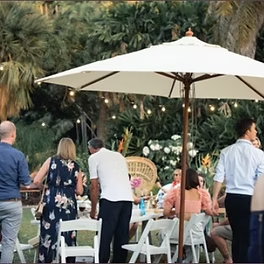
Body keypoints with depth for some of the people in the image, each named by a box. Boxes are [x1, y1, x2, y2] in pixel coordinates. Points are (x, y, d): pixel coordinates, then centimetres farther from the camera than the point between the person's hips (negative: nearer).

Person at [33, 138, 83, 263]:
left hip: (51, 202, -1)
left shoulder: (51, 161, 1)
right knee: (68, 236, 6)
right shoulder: (76, 167, 5)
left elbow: (37, 181, -4)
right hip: (69, 204, 1)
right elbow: (79, 191, 5)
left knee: (49, 234, 2)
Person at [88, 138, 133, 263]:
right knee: (122, 235, 10)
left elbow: (94, 187, 7)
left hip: (110, 198, -6)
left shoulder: (94, 158, 10)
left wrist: (93, 209, 16)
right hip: (128, 198, 6)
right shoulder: (119, 155, 26)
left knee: (104, 235, -1)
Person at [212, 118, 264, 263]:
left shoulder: (226, 152, 2)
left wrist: (214, 199, 4)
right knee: (246, 237, 4)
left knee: (236, 235, 17)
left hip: (231, 198, 4)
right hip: (250, 199, -4)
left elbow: (219, 177, -1)